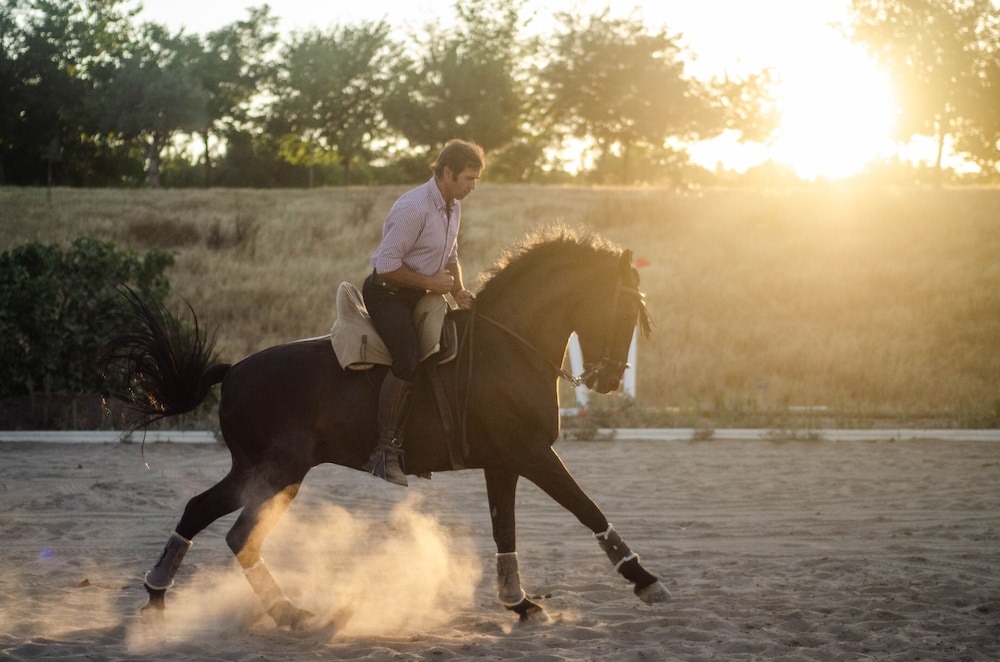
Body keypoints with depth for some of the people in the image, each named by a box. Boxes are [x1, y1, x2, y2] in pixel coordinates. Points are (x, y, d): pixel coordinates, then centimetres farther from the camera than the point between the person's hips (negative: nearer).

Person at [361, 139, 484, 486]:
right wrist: (431, 282, -18)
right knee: (408, 361, -29)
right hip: (386, 292, -10)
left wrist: (459, 292, 4)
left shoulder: (453, 206, 7)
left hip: (418, 295, 10)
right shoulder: (414, 207, -22)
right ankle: (385, 452, -24)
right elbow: (387, 264, -23)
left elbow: (450, 257, 21)